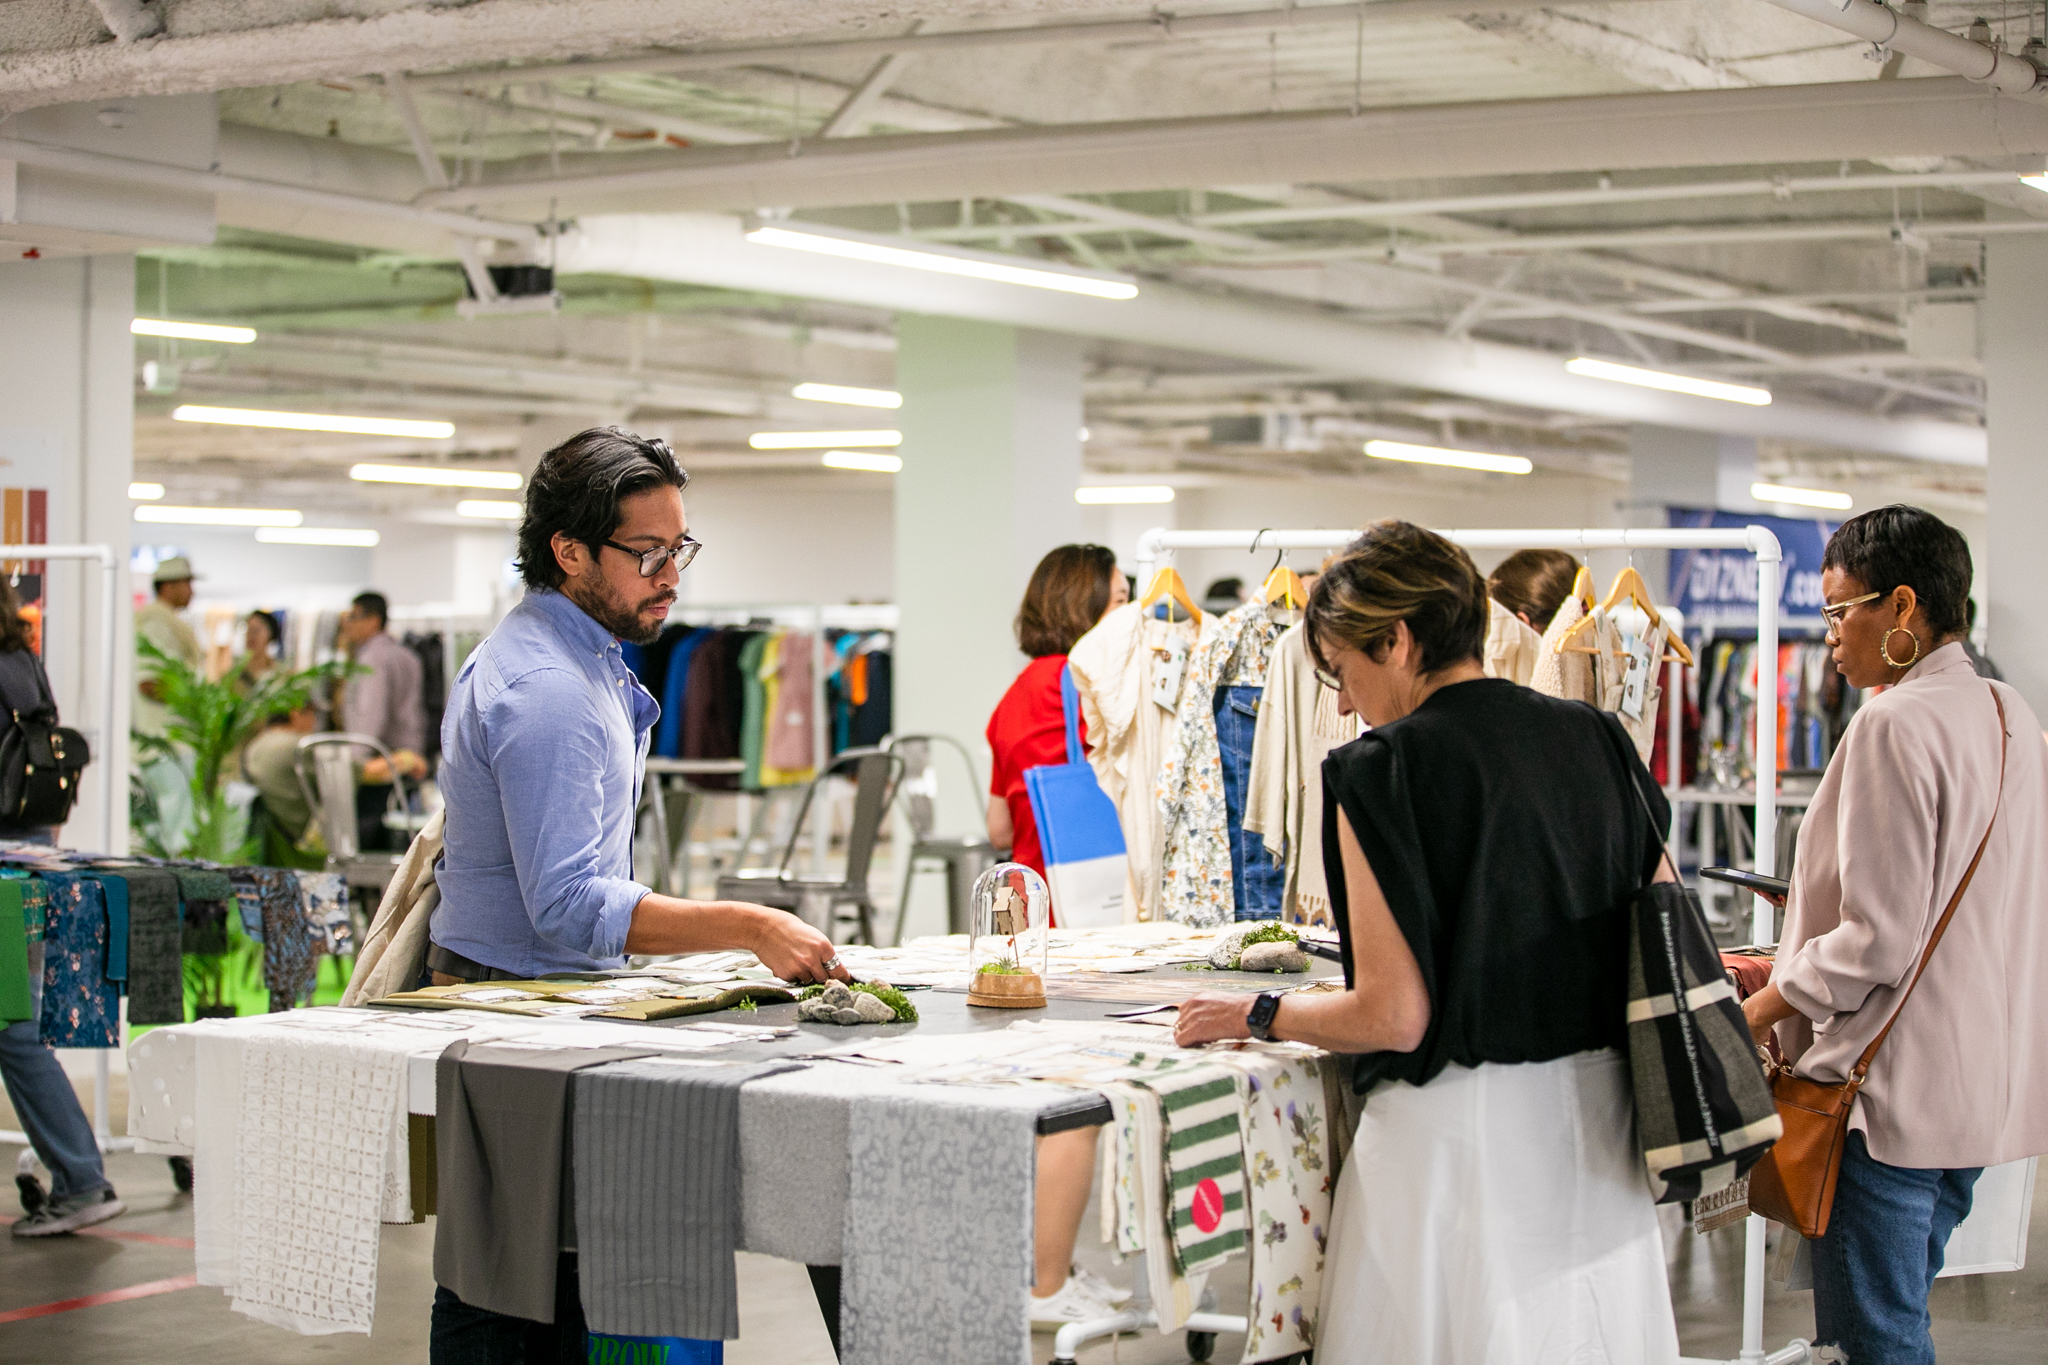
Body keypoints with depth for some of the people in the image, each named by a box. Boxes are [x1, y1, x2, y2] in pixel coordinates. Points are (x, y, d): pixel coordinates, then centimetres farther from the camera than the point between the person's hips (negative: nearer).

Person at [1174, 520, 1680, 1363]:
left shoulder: (1384, 769, -12)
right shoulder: (1597, 741, 5)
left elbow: (1394, 1017, -16)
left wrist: (1256, 1015, 0)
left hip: (1459, 1134, -6)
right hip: (1598, 1129, 7)